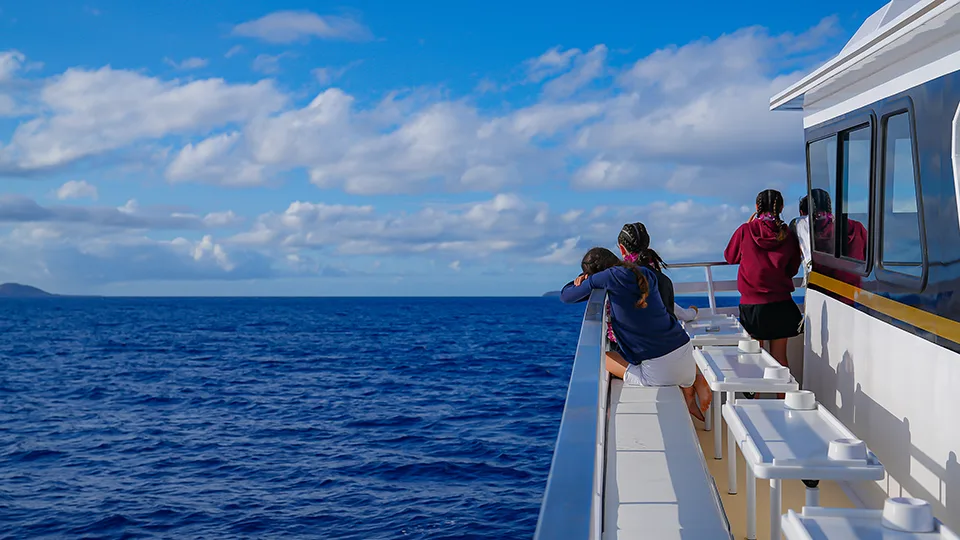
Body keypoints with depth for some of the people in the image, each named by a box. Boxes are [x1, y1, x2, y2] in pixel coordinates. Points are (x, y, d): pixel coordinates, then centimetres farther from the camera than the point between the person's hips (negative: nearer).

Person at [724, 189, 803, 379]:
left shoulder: (746, 230, -8)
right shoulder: (788, 235, -3)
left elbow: (730, 257, 10)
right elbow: (793, 269, 9)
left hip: (752, 304, -1)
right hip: (781, 304, 1)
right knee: (779, 357, 10)